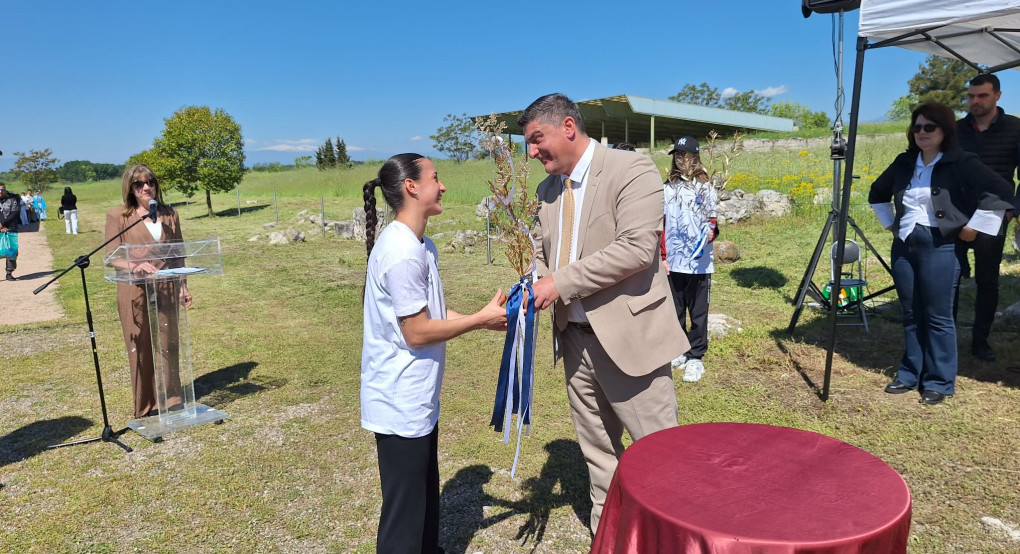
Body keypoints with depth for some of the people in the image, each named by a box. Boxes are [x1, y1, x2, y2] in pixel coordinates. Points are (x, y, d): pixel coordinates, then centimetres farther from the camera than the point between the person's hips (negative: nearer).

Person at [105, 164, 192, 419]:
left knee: (168, 346, 8)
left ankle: (170, 400, 20)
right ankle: (145, 405, 17)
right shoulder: (117, 216, -2)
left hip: (166, 290, 3)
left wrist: (183, 286, 11)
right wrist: (136, 266, -24)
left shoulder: (169, 214, 9)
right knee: (140, 348, 4)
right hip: (135, 291, -3)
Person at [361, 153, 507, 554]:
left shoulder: (420, 246, 7)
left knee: (426, 494, 24)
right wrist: (481, 319, -14)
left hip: (417, 398, 10)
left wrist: (485, 320, 1)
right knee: (405, 507, 6)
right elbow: (417, 333, -22)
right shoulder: (402, 253, -23)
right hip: (401, 403, -10)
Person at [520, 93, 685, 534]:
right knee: (598, 451, 17)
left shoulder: (632, 170, -11)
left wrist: (560, 283, -21)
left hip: (628, 336, -6)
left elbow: (638, 248, -22)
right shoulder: (548, 190, 11)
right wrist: (533, 289, -6)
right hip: (576, 339, 7)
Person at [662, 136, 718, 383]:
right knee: (675, 311, 11)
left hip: (700, 263, -1)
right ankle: (678, 352, 24)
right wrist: (661, 256, -1)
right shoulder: (667, 189, 6)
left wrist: (712, 232, -15)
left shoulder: (707, 188, 4)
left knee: (698, 313, 3)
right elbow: (660, 226, 5)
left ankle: (696, 358, 12)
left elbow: (712, 219, 8)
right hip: (673, 263, 2)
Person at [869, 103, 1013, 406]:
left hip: (940, 248, -5)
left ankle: (939, 382, 11)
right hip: (903, 246, 6)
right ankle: (910, 375, 22)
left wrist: (974, 227, -14)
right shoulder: (904, 162, 9)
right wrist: (890, 223, 16)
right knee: (911, 315, 12)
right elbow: (877, 193, 24)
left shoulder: (962, 162, -8)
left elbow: (1000, 191, -16)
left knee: (937, 317, 0)